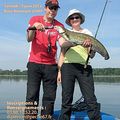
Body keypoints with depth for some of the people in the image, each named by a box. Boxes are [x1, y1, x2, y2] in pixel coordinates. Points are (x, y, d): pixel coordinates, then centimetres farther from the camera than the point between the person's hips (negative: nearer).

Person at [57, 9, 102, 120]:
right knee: (66, 99, 2)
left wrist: (89, 46, -16)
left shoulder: (87, 33, 14)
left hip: (84, 67, -1)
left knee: (90, 99, -8)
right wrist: (59, 71, 5)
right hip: (68, 66, 1)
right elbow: (62, 53, 13)